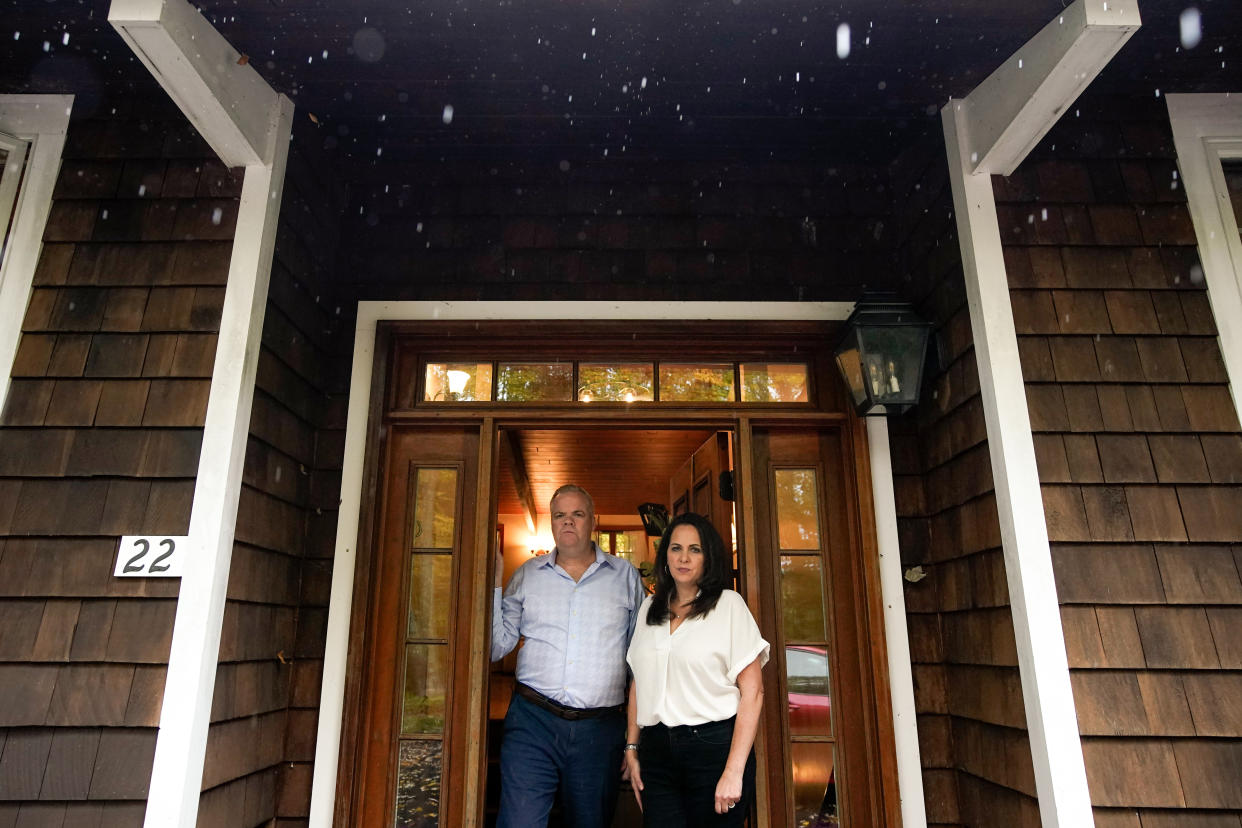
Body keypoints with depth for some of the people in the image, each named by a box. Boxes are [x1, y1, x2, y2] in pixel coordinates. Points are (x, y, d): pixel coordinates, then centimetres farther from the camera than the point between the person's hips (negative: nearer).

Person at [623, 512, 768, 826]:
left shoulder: (729, 605, -4)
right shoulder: (649, 609, 11)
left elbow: (752, 691, -8)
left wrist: (734, 771, -14)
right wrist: (632, 748, 8)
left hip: (714, 745, -3)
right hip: (656, 750, 4)